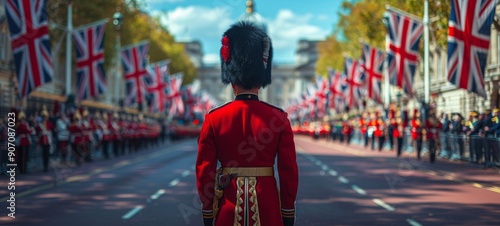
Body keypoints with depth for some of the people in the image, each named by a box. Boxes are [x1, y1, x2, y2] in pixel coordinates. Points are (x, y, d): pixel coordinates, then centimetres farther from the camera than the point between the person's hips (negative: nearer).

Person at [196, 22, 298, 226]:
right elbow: (289, 172, -3)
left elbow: (204, 171, -2)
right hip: (267, 205, 0)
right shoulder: (278, 118, -4)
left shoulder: (214, 119, -3)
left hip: (228, 206, 0)